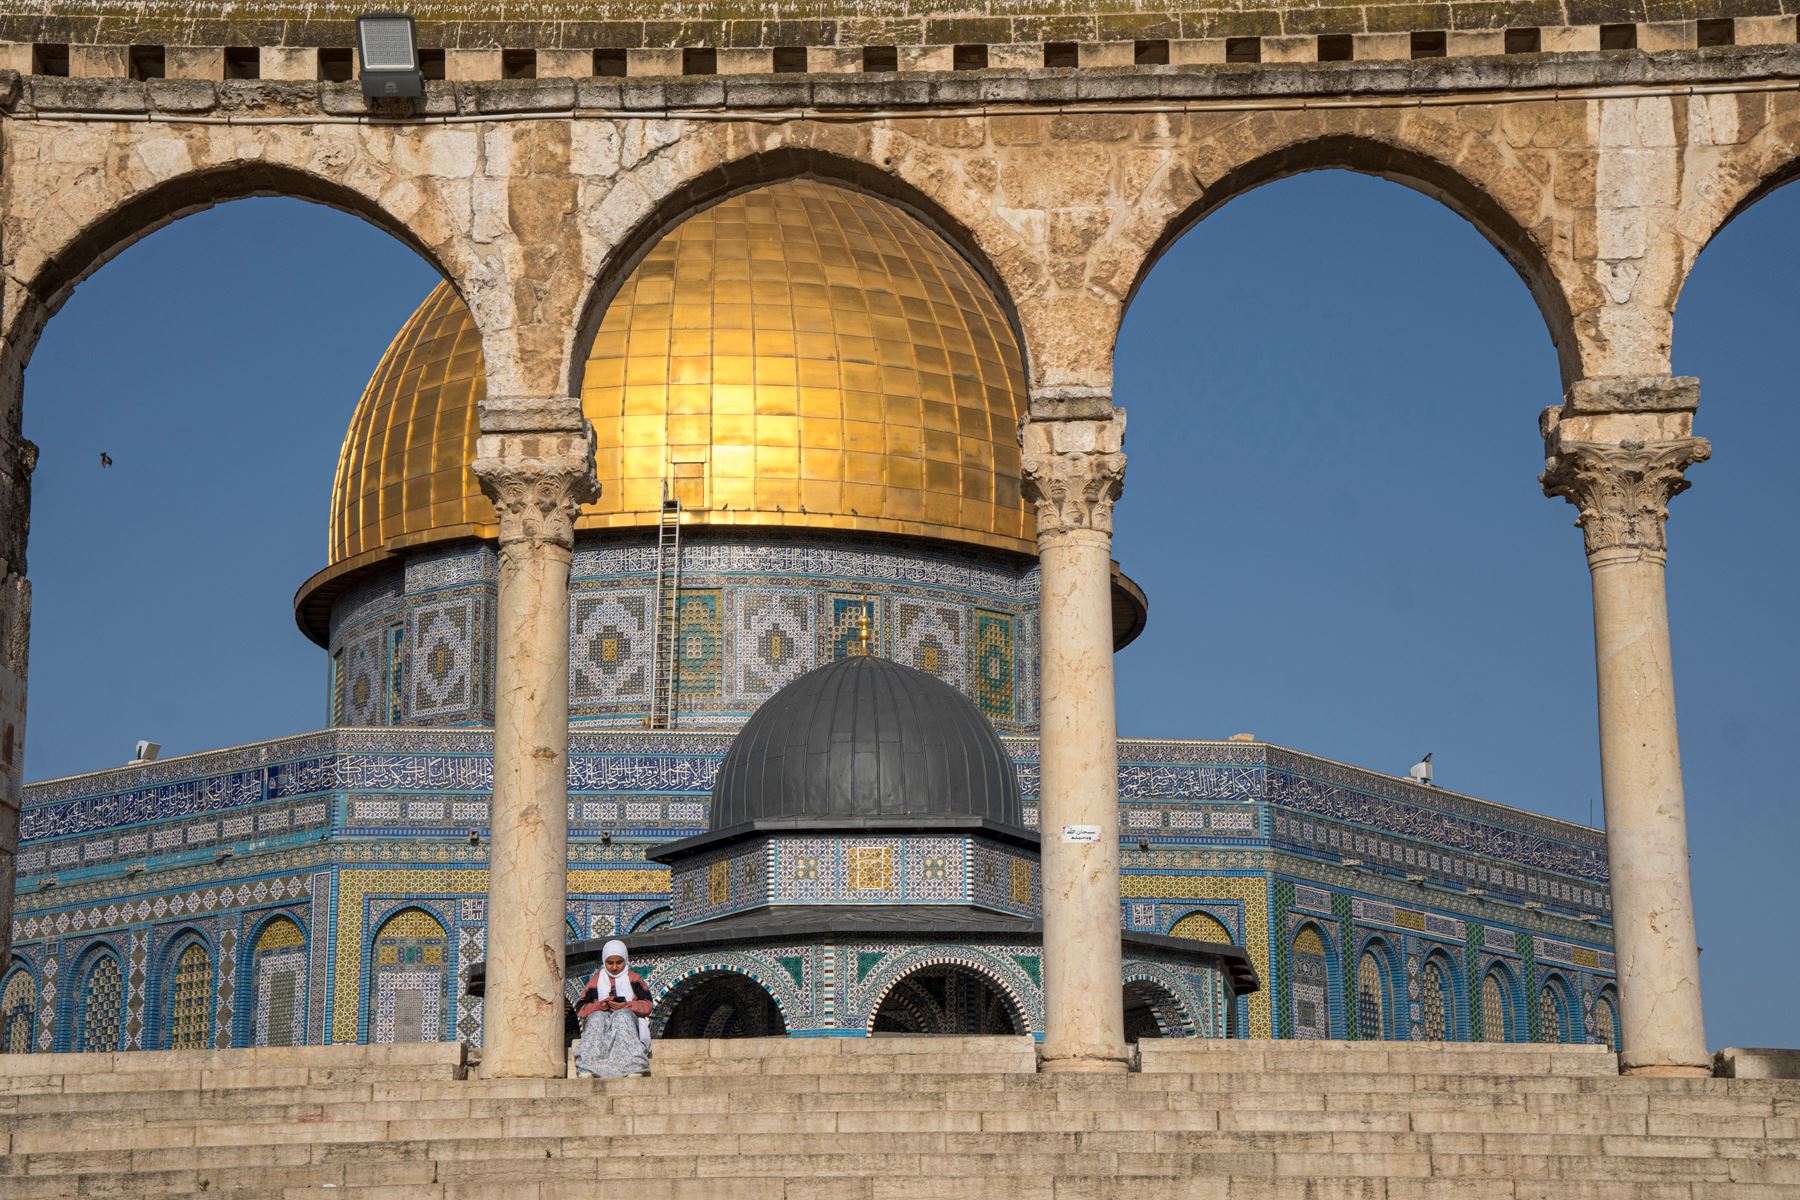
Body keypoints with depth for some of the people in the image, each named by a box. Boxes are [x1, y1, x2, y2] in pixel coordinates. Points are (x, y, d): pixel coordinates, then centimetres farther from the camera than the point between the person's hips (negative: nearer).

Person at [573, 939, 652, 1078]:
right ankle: (585, 1070, -53)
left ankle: (635, 1070, -55)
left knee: (623, 1015, -36)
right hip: (601, 1021, 1)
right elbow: (580, 1008, 9)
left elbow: (646, 1005, 5)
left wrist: (626, 1006, -14)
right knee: (597, 1018, -34)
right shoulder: (596, 980, 19)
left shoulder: (633, 978, 17)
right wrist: (599, 1006, -12)